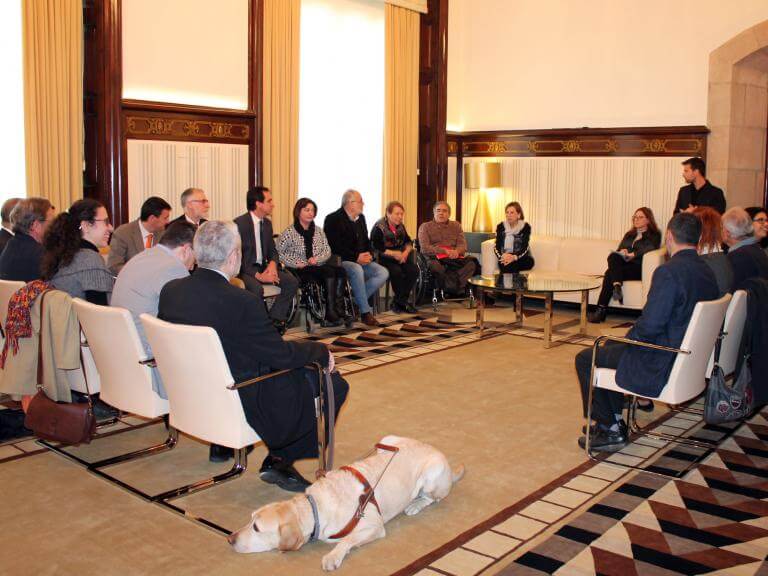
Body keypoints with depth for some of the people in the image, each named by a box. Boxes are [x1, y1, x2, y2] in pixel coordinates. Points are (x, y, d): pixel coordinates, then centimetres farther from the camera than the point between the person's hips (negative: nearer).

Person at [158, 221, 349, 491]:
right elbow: (282, 355, -17)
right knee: (334, 384, 3)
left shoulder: (170, 290, -7)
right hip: (247, 406, -8)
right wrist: (321, 350, 1)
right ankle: (280, 459, 8)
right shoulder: (242, 302, -27)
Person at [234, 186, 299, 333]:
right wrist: (257, 275, -24)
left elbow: (273, 250, 18)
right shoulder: (239, 224, -13)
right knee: (257, 288, -37)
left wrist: (273, 263, -7)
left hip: (263, 267, 7)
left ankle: (274, 319, -6)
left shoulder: (267, 223, 11)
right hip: (245, 270, -7)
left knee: (292, 281, -14)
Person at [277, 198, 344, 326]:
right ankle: (330, 312, -27)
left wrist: (317, 259, -8)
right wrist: (295, 263, -14)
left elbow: (327, 250, 12)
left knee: (340, 271, -26)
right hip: (301, 272, -5)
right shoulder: (289, 232, 0)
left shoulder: (319, 231, 16)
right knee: (329, 272, -30)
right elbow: (278, 252, -6)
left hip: (319, 268, 5)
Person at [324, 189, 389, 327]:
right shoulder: (333, 219, -7)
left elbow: (366, 241, 22)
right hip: (341, 261, -7)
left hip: (361, 260, 7)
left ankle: (355, 300, -13)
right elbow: (335, 247, -16)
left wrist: (369, 254, -1)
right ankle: (365, 312, -29)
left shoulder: (361, 218, 17)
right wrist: (356, 257, -21)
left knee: (383, 273, -15)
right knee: (357, 270, -38)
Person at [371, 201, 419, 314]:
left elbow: (408, 242, 14)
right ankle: (403, 302, -12)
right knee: (397, 271, -33)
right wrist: (393, 254, -22)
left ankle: (398, 302, -12)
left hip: (400, 257, 6)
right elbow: (376, 248, -17)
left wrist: (406, 252, -9)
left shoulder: (400, 226, 13)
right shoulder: (379, 227, -9)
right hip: (384, 259, -6)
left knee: (414, 270, -19)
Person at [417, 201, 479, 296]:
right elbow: (425, 248, -1)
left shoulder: (456, 225, 23)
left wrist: (457, 251, -13)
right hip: (435, 257, -3)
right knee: (434, 265, -41)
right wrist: (445, 251, -13)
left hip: (455, 258, 3)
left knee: (472, 262, -29)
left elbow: (463, 245, 13)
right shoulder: (425, 227, 13)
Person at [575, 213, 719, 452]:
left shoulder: (668, 272, -25)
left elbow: (649, 326, -27)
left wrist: (629, 337, -5)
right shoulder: (707, 272, 3)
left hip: (661, 365, -9)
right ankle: (613, 419, 33)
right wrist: (632, 336, 13)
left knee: (585, 359, 5)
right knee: (612, 345, 28)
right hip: (688, 357, 9)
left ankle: (611, 429, 13)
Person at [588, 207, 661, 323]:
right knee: (613, 256, -31)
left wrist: (632, 255, -18)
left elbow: (649, 250, -8)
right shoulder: (629, 234, 29)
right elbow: (619, 249, 20)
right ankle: (617, 286, -49)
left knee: (609, 273, -30)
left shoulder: (654, 235, 12)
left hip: (638, 267, -5)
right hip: (623, 265, 5)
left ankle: (601, 310, -32)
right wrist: (622, 252, -4)